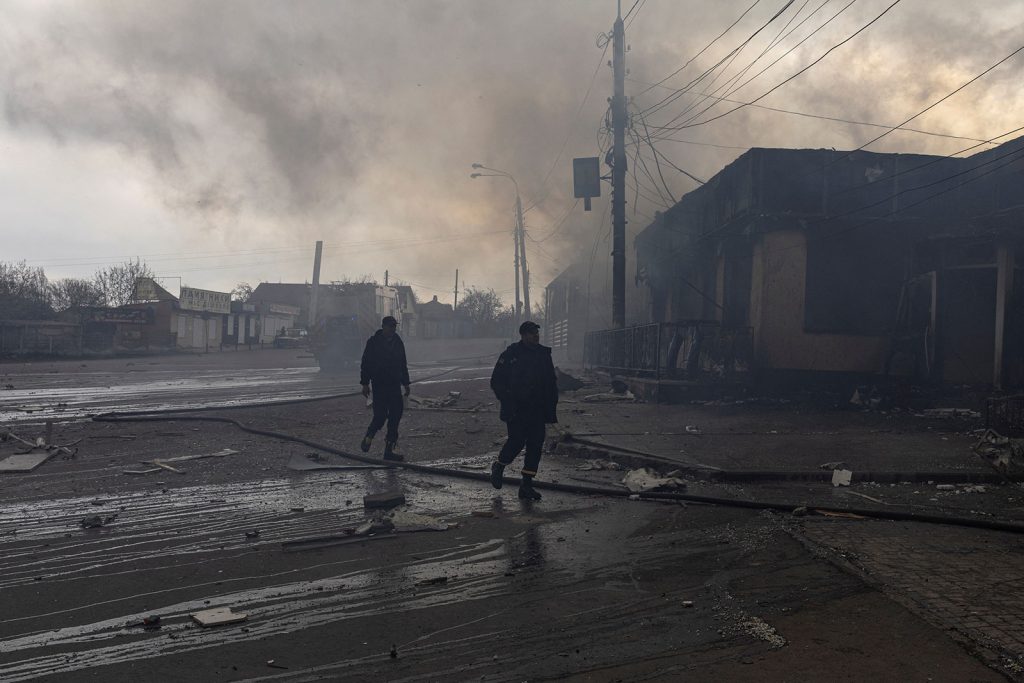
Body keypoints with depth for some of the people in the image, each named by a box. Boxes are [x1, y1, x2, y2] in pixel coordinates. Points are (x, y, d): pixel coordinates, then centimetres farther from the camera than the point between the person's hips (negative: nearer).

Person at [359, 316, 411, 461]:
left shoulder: (398, 342, 12)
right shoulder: (373, 342, -3)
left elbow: (403, 365, 20)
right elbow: (365, 364, -3)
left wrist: (406, 383, 17)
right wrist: (365, 383, -9)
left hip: (395, 385, 5)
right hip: (379, 385, -5)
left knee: (395, 416, 1)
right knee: (380, 415, -11)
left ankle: (389, 450, 6)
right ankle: (368, 439, 17)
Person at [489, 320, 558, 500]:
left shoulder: (544, 354, 11)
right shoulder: (510, 355, -2)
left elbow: (551, 382, 17)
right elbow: (496, 382, 0)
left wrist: (551, 404, 7)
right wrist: (507, 401, -10)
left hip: (537, 411, 5)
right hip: (516, 411, -4)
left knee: (535, 445, -1)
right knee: (517, 441, -12)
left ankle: (527, 486, 6)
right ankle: (498, 467, 18)